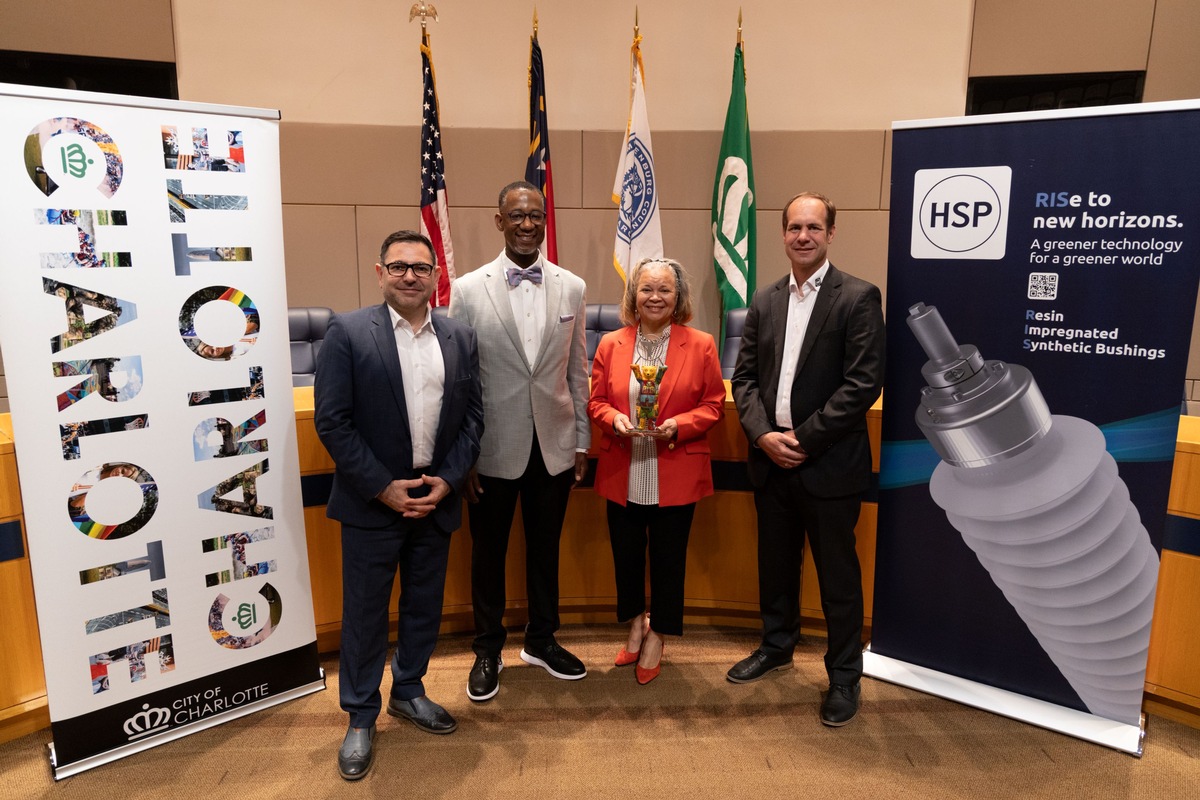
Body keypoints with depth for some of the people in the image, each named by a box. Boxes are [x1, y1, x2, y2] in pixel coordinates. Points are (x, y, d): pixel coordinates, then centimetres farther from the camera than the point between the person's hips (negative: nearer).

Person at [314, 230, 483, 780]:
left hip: (437, 497, 4)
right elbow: (331, 420, -11)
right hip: (373, 501, -3)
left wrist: (447, 480, -7)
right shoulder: (347, 333, -8)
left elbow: (472, 415, 5)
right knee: (365, 610, 9)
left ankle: (408, 692, 38)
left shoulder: (460, 338, 4)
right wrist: (383, 488, -14)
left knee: (424, 605, 17)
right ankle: (361, 717, 27)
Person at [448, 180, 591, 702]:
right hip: (493, 448, -2)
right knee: (488, 552, 13)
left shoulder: (571, 287, 2)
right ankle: (488, 649, 33)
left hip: (554, 446, 2)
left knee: (545, 549, 16)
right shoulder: (468, 289, -5)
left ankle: (541, 640, 37)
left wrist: (581, 442, 6)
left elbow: (577, 371, 6)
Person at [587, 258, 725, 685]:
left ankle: (656, 638, 32)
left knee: (667, 558, 10)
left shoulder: (701, 345, -4)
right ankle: (636, 625, 41)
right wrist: (614, 419, -15)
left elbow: (713, 405, -2)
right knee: (626, 554, 15)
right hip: (623, 473, 2)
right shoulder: (610, 345, 2)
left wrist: (679, 425, -18)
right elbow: (596, 401, 6)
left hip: (676, 474, -2)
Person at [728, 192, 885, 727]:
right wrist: (763, 434, -9)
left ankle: (844, 674, 26)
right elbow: (744, 376, 7)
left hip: (829, 464, -5)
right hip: (771, 460, 5)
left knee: (837, 574, 8)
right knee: (775, 562, 19)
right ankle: (777, 646, 40)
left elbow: (864, 382, -14)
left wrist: (804, 438, -16)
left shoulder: (858, 297, -7)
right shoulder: (764, 301, 9)